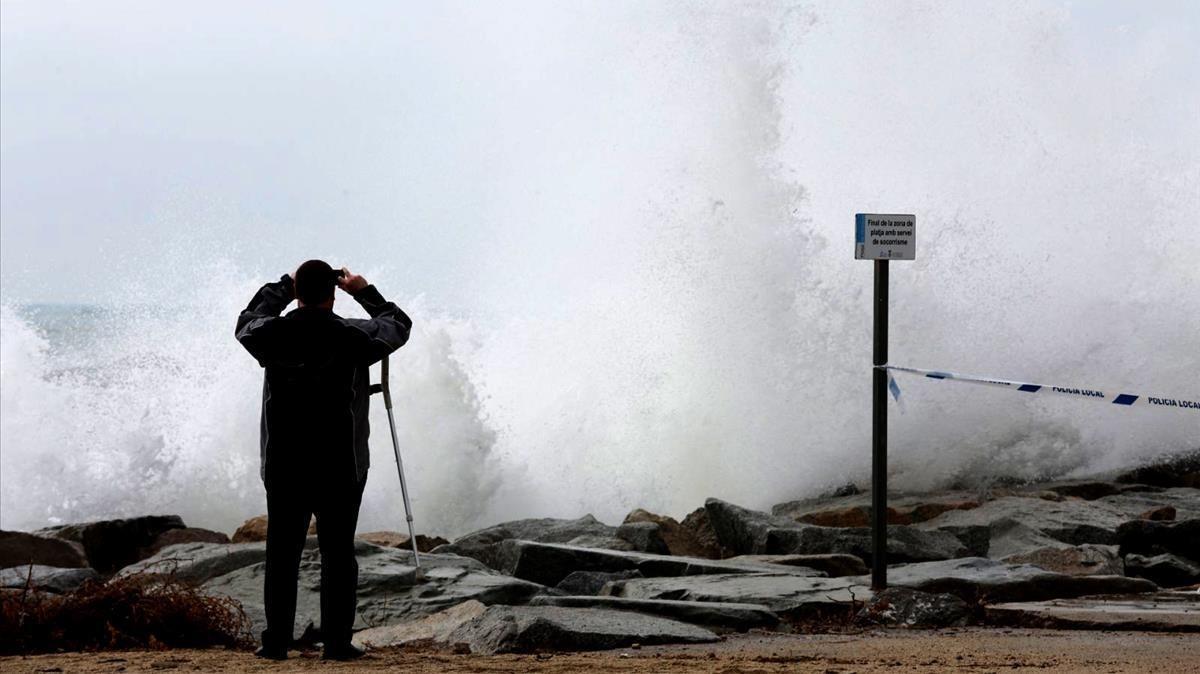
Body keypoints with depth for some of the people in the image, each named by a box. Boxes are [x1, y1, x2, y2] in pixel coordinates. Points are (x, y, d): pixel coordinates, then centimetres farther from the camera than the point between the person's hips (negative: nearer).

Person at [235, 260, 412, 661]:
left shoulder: (271, 334, -4)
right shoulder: (352, 336, -10)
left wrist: (285, 285, 27)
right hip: (340, 467, -2)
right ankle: (337, 641, 3)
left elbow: (246, 321, 21)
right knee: (338, 555, 4)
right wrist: (364, 292, 20)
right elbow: (399, 325, 9)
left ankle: (276, 641, 7)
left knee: (281, 554, 7)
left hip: (283, 466, 2)